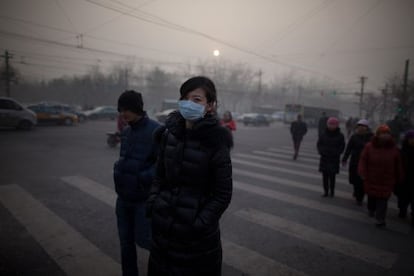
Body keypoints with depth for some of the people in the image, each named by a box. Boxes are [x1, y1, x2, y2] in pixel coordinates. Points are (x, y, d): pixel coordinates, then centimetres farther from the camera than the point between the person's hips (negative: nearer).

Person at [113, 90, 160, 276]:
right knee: (126, 241, 16)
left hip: (143, 198, -6)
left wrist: (144, 178, -24)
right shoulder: (126, 132, 6)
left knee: (143, 239, 6)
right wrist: (119, 168, 3)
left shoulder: (155, 131, -17)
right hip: (123, 196, 7)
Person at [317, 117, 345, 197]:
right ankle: (326, 191, 15)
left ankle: (332, 191, 16)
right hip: (324, 158, 1)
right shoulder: (324, 134, 1)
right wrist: (321, 151, -9)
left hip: (334, 159, -1)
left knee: (332, 176, 0)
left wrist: (336, 153, -12)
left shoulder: (340, 136, 0)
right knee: (325, 175, 4)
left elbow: (342, 146, 2)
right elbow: (319, 144, 7)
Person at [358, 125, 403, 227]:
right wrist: (363, 175, -21)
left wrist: (398, 178, 7)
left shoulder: (393, 148, -3)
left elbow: (398, 166, 4)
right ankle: (371, 210, 45)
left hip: (387, 180, 0)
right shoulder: (369, 147, -8)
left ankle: (380, 219, -3)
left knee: (383, 199, -6)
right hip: (371, 179, 1)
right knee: (371, 196, 19)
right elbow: (362, 161, -11)